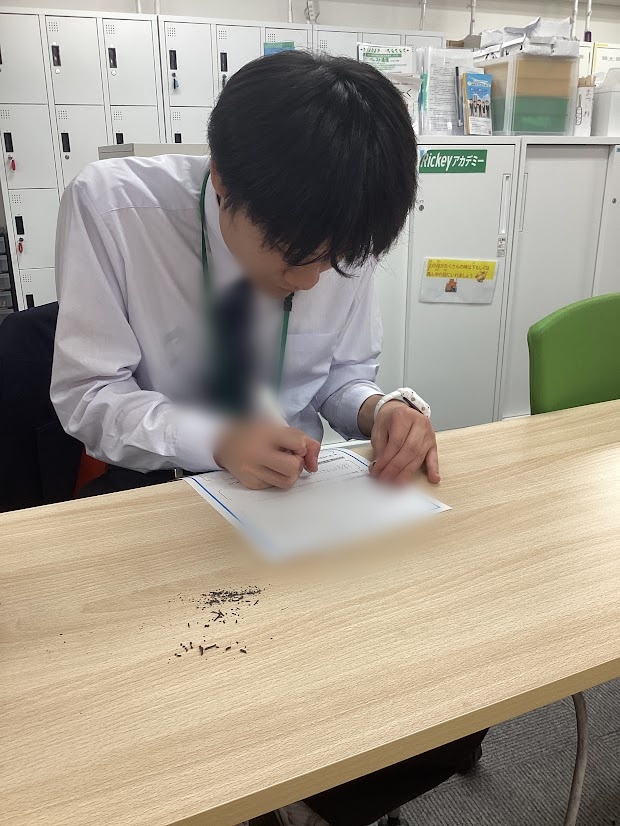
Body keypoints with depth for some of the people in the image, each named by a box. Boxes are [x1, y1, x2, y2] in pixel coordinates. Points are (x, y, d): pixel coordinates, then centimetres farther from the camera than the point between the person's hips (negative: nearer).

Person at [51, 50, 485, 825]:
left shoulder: (337, 235, -11)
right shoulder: (111, 205, -19)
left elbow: (342, 377, 3)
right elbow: (86, 396, -15)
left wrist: (383, 408, -21)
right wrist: (215, 440, -32)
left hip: (299, 486, 3)